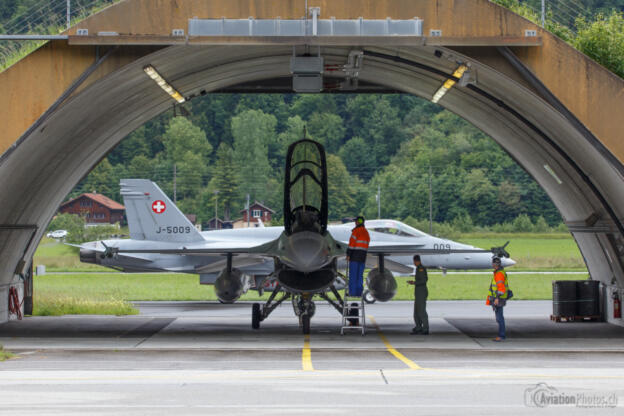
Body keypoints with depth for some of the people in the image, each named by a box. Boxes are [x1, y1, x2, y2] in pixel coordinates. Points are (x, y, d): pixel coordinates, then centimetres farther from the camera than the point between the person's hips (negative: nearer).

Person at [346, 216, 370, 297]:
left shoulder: (356, 230, -10)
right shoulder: (366, 232, 15)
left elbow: (352, 243, -16)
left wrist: (348, 254, -13)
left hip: (354, 256, -7)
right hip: (363, 257, 7)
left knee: (353, 275, -5)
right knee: (360, 275, 8)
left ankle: (352, 292, -8)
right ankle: (359, 292, 6)